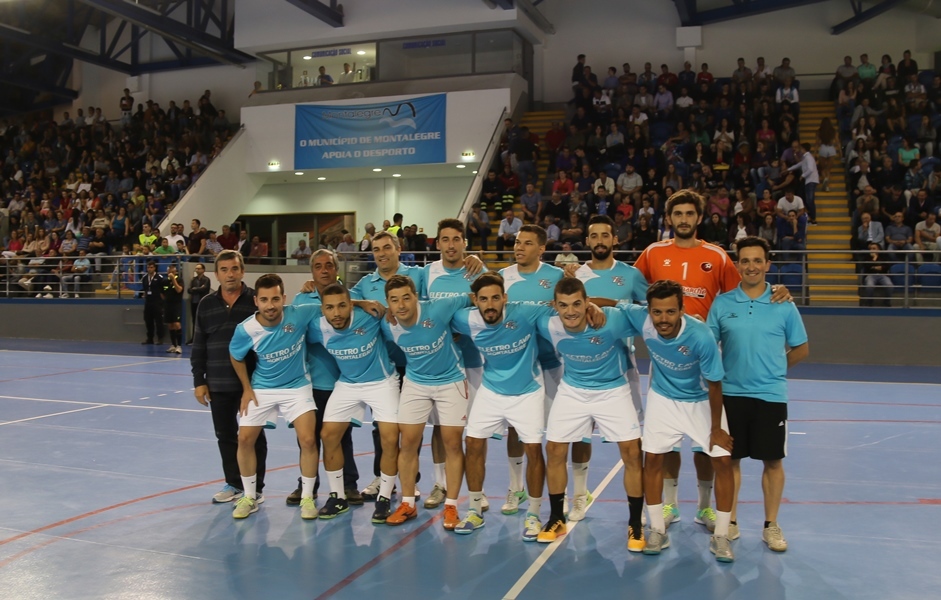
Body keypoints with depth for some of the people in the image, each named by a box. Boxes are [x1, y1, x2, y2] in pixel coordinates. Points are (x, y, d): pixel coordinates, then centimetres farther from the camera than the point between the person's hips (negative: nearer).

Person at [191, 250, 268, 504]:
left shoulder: (256, 300, -5)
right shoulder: (206, 304, 6)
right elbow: (198, 346, 9)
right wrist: (199, 381, 5)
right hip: (218, 384, 4)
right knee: (225, 435, 12)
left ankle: (256, 488, 17)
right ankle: (234, 484, 28)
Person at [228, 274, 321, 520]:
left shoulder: (299, 314, -24)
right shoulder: (245, 329, -20)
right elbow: (236, 357, 2)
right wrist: (246, 388, 3)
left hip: (297, 387, -1)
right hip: (261, 389, 1)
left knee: (307, 440, -12)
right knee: (245, 439, 0)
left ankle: (307, 497, 9)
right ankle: (249, 498, 21)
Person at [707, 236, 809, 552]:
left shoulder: (783, 304, 0)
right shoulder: (722, 303, 1)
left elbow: (801, 349, 9)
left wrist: (773, 369, 4)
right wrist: (721, 372, -5)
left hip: (771, 395, 0)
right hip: (731, 394, 1)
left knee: (773, 461, 7)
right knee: (729, 459, 8)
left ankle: (771, 526, 23)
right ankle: (730, 523, 22)